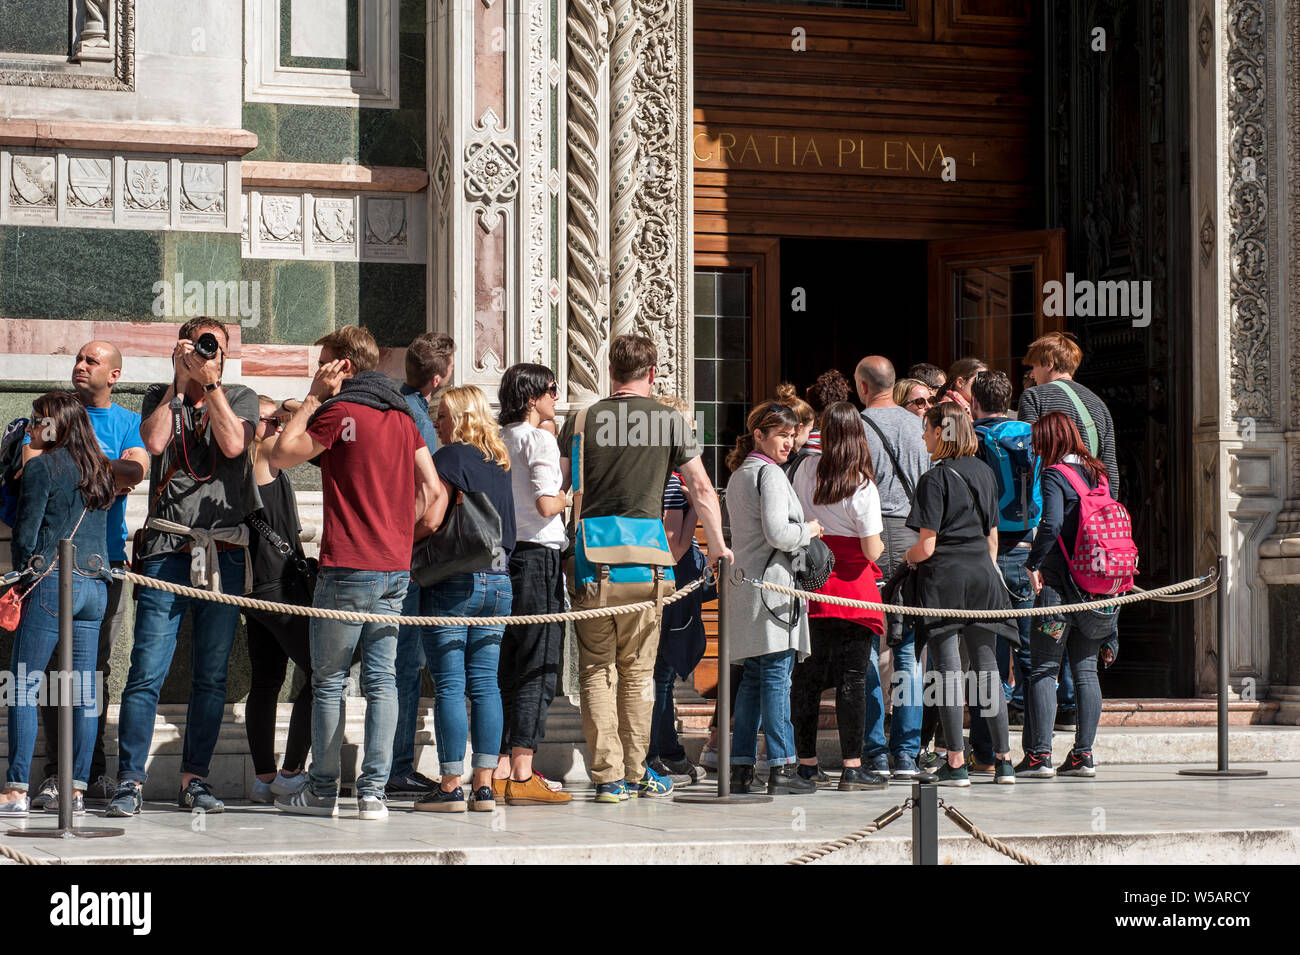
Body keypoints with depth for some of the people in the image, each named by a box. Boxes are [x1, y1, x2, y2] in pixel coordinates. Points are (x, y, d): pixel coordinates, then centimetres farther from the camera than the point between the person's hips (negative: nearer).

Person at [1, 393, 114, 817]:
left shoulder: (42, 468, -6)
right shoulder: (99, 471, 14)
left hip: (52, 581, -7)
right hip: (96, 584, 7)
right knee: (83, 691, 6)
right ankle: (76, 790, 6)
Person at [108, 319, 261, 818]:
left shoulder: (240, 399, 11)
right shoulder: (159, 398, 12)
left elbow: (233, 444, -8)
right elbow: (155, 442, -8)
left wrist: (209, 383, -8)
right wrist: (180, 382, -5)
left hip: (224, 552, 1)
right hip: (167, 548, -1)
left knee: (211, 677, 4)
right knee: (146, 672, -7)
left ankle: (194, 778, 12)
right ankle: (130, 780, -4)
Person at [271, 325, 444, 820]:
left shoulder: (339, 412, -9)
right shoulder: (401, 414, 12)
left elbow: (280, 456, 1)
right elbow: (434, 491, 12)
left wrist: (312, 398, 4)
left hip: (347, 567, -6)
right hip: (396, 569, 6)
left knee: (328, 681, 4)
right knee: (382, 680, 4)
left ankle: (322, 790, 8)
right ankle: (374, 792, 0)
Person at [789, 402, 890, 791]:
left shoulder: (807, 468, 0)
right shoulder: (862, 487, -13)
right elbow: (872, 550, -12)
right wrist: (881, 545, 8)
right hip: (852, 590, -4)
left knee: (807, 675, 10)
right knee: (852, 677, -2)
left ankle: (806, 762, 13)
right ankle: (852, 767, -4)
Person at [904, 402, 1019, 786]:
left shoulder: (935, 478, -11)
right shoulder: (983, 472, 8)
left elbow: (926, 547, -14)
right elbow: (993, 535, 13)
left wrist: (907, 557, 6)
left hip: (944, 575, -6)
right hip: (981, 574, 6)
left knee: (948, 667, -2)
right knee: (986, 664, 10)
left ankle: (956, 763, -3)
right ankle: (1003, 760, 10)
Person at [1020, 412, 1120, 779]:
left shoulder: (1054, 474, -8)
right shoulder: (1098, 473, 11)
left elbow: (1051, 523, -21)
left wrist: (1033, 563, -13)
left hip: (1060, 583, -6)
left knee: (1044, 669, -1)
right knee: (1085, 669, 9)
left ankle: (1040, 753, -5)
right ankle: (1083, 754, 8)